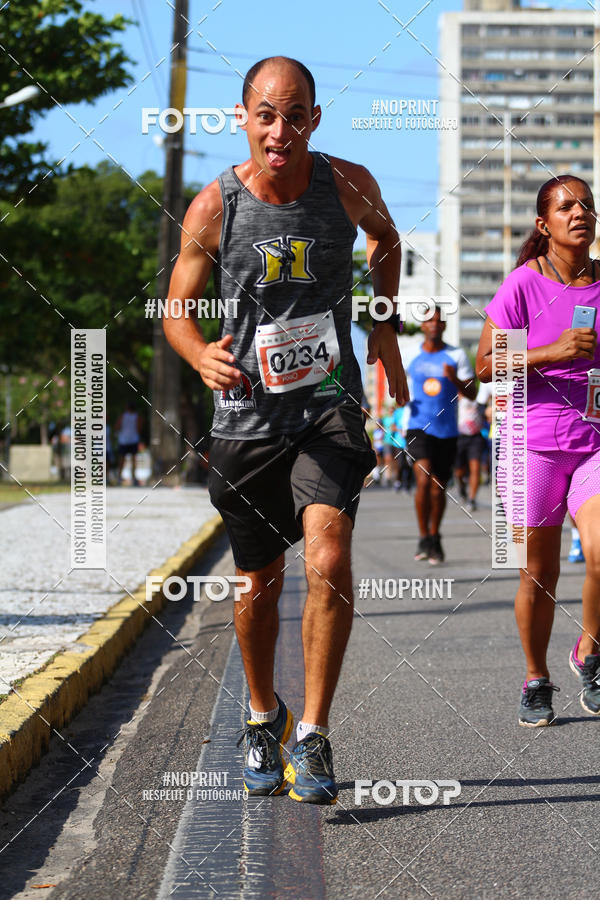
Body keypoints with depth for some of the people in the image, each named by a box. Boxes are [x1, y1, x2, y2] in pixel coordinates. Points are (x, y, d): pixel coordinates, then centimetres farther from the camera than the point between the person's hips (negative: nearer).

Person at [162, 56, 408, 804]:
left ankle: (313, 736, -10)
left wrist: (384, 329, 11)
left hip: (329, 404, 0)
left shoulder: (348, 184, -6)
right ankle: (263, 715, 37)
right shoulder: (212, 209, -10)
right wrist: (203, 357, -21)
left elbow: (385, 237, 19)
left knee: (328, 559, -21)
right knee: (260, 583, 11)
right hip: (248, 413, 0)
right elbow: (177, 313, 0)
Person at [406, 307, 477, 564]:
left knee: (439, 487, 7)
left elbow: (472, 394, -2)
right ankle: (424, 538, -9)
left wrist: (455, 379, -22)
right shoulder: (411, 355, 4)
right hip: (419, 428, -1)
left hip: (447, 431, 1)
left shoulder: (457, 356, 0)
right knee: (424, 479, -19)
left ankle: (435, 539, 25)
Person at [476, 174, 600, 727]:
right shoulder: (524, 285, -5)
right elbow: (486, 365, -7)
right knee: (540, 573, 6)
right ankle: (536, 680, 26)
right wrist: (552, 353, -18)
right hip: (535, 441, -2)